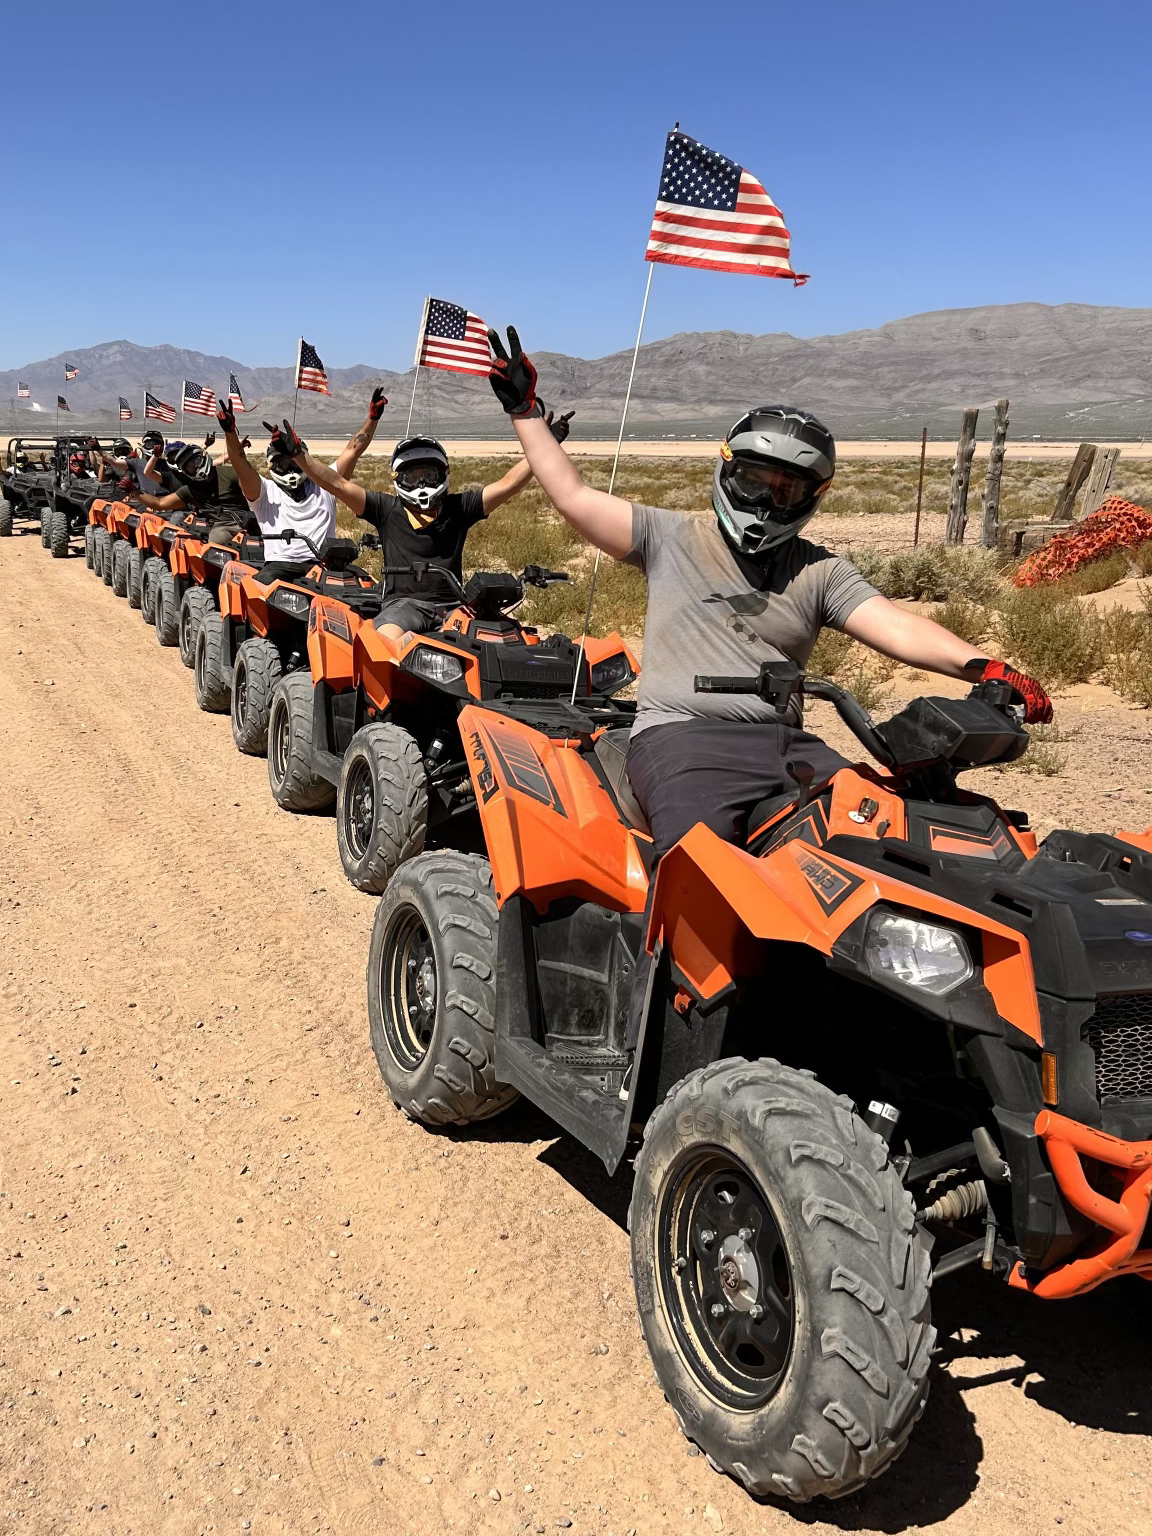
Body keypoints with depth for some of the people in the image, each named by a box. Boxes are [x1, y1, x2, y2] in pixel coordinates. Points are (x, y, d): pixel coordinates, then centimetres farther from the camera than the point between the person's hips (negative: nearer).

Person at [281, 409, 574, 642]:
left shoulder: (458, 508, 15)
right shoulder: (386, 509, 15)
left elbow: (507, 485, 7)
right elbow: (338, 485, 8)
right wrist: (298, 455, -2)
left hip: (451, 604, 2)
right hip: (403, 602, -1)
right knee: (385, 641, -36)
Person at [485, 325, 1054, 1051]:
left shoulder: (820, 571, 17)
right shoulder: (672, 537, 15)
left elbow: (897, 626, 3)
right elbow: (572, 495, 14)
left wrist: (979, 666, -14)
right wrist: (525, 409, 15)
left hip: (788, 745, 4)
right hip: (683, 736, -3)